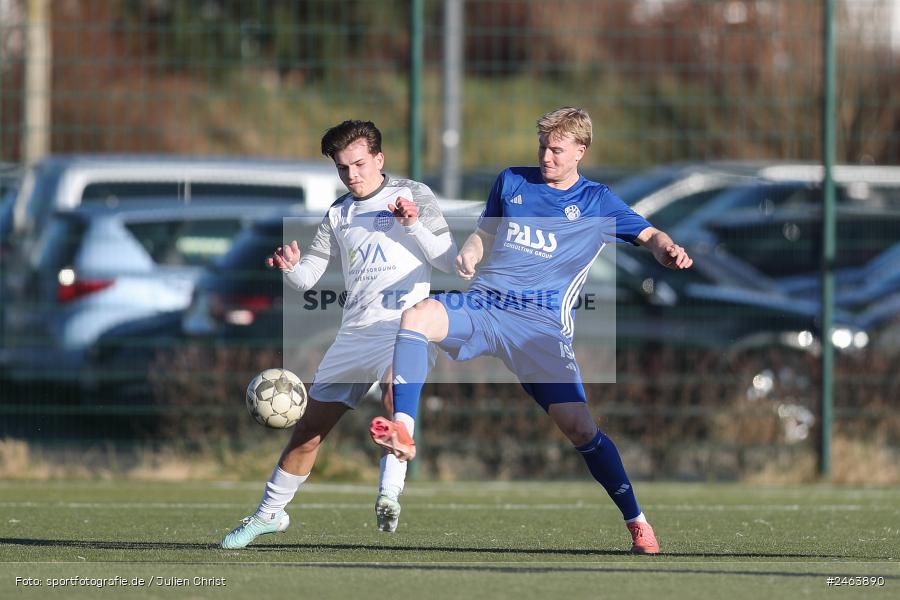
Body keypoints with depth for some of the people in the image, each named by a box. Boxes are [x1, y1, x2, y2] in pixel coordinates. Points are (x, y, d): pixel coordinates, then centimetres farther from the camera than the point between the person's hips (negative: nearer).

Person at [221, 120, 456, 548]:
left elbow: (447, 261, -3)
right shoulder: (339, 214, 14)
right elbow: (305, 280, 16)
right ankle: (269, 513, 24)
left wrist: (414, 226, -18)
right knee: (309, 428, 8)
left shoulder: (413, 195, 2)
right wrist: (290, 266, -7)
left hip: (403, 324, -5)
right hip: (355, 332, 5)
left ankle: (390, 494, -41)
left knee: (395, 389, -37)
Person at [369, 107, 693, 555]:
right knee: (417, 316, -30)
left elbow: (649, 236, 3)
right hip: (485, 303, 2)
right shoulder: (511, 182, 15)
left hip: (542, 324, -2)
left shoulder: (597, 203, 7)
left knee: (578, 426, -13)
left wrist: (669, 251, -21)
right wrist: (469, 255, 2)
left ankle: (636, 521, 2)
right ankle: (403, 430, -34)